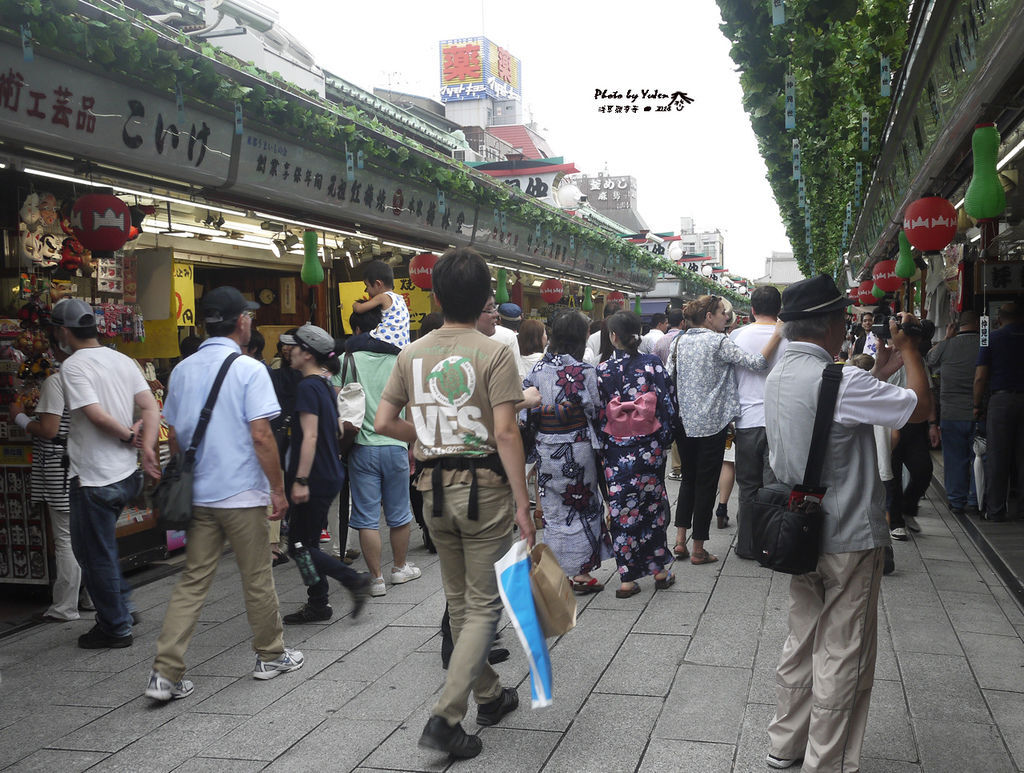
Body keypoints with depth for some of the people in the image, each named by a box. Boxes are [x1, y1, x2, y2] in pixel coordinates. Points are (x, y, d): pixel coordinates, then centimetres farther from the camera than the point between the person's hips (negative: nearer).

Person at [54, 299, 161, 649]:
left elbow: (96, 414, -23)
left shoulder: (73, 365, -13)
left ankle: (115, 627, 14)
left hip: (93, 479, -8)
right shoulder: (123, 361, 8)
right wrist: (146, 447, -10)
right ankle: (123, 606, 26)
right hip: (126, 475, 8)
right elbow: (151, 408, 0)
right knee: (99, 547, 24)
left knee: (96, 554, 5)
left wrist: (127, 435, -8)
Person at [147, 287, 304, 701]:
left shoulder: (183, 371, 7)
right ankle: (271, 655, 25)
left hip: (197, 495, 5)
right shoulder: (249, 369, -11)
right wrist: (278, 489, -8)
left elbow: (173, 437, 12)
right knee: (257, 578, 10)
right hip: (242, 494, -5)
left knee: (192, 582, 8)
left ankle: (166, 673, 3)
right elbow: (261, 436, -16)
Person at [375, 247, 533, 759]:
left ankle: (489, 695, 34)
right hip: (484, 486, -5)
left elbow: (384, 422, 2)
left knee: (459, 601, 18)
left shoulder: (411, 355, 3)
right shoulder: (494, 354, -12)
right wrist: (522, 504, -12)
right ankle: (445, 717, -4)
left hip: (435, 487, 5)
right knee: (483, 605, 4)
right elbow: (505, 433, -16)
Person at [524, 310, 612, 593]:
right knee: (582, 506, 11)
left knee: (554, 509, 13)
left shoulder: (537, 370, -1)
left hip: (546, 447, 4)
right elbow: (596, 410, -9)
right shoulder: (584, 371, -14)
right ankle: (581, 572, 14)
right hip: (577, 447, -4)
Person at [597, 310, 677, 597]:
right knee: (653, 506, 14)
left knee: (622, 511, 5)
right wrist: (664, 440, 8)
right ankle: (659, 568, 21)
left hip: (617, 451, -1)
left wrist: (601, 445, 8)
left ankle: (628, 578, 9)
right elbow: (668, 405, -2)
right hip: (650, 449, 1)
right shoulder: (653, 364, -4)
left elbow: (597, 413, -4)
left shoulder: (603, 370, -7)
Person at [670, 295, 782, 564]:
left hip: (684, 422, 6)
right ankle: (698, 550, 9)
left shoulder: (679, 341, 6)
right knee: (706, 484, 3)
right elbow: (757, 362, -21)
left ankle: (680, 541, 17)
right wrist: (778, 332, -16)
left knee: (688, 479, 19)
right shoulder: (719, 342, -12)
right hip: (711, 424, -6)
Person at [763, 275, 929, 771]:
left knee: (802, 641, 20)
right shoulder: (840, 382, -24)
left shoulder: (777, 377, 4)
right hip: (848, 539, -8)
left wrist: (878, 374, 12)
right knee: (843, 656, 5)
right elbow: (920, 406, -16)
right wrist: (908, 350, -3)